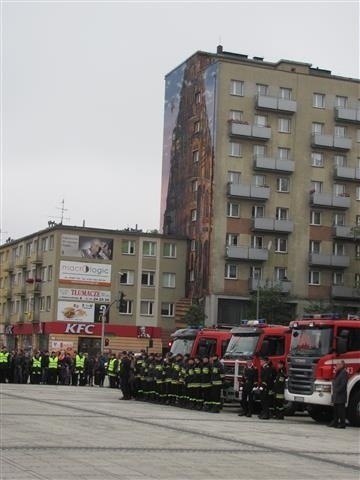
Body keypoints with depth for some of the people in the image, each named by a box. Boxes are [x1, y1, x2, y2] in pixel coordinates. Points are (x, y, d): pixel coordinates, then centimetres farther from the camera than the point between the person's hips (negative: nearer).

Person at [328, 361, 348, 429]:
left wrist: (338, 391, -18)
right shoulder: (338, 373, 17)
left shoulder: (344, 372, -12)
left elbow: (343, 384, -19)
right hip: (336, 395, 10)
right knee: (335, 409, 12)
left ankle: (342, 424, -5)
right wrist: (333, 391, 11)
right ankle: (335, 422, 17)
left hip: (341, 395, -10)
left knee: (341, 410, -7)